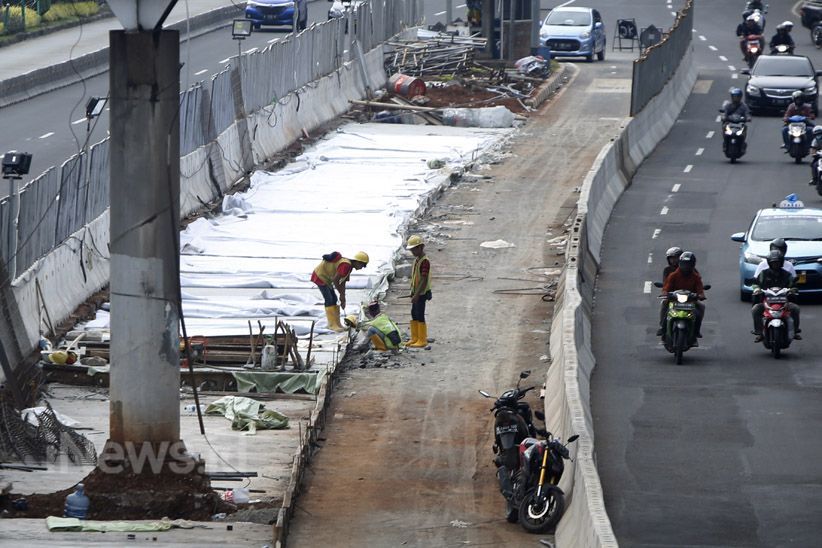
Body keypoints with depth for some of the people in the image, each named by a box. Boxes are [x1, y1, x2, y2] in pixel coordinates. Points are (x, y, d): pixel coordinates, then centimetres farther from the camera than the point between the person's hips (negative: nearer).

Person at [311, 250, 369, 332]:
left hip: (325, 278, 10)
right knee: (329, 300, -12)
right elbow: (335, 280, -27)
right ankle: (332, 325, -11)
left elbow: (342, 283, 12)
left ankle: (337, 324, 15)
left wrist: (343, 299, 10)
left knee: (334, 299, 11)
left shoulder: (349, 266, 6)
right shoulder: (346, 265, -26)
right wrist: (342, 294, -15)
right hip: (320, 276, -10)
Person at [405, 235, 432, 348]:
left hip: (422, 293, -10)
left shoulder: (425, 262, -19)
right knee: (414, 314, 14)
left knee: (420, 315, -5)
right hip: (416, 292, 10)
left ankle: (422, 340, 2)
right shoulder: (416, 260, 12)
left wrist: (416, 295, -24)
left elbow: (424, 280, -23)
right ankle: (414, 338, 23)